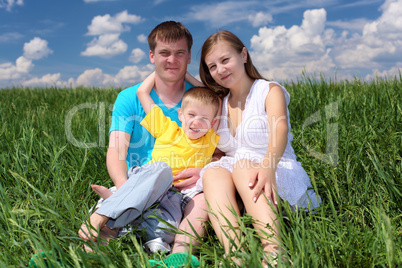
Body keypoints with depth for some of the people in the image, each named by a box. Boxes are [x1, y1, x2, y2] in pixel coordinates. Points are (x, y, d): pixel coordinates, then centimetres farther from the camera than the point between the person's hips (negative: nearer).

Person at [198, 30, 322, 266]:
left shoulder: (270, 91, 2)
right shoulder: (219, 105, 19)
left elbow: (280, 130, -21)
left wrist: (268, 166, -41)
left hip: (279, 177, -3)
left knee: (244, 165, -34)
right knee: (212, 172, -28)